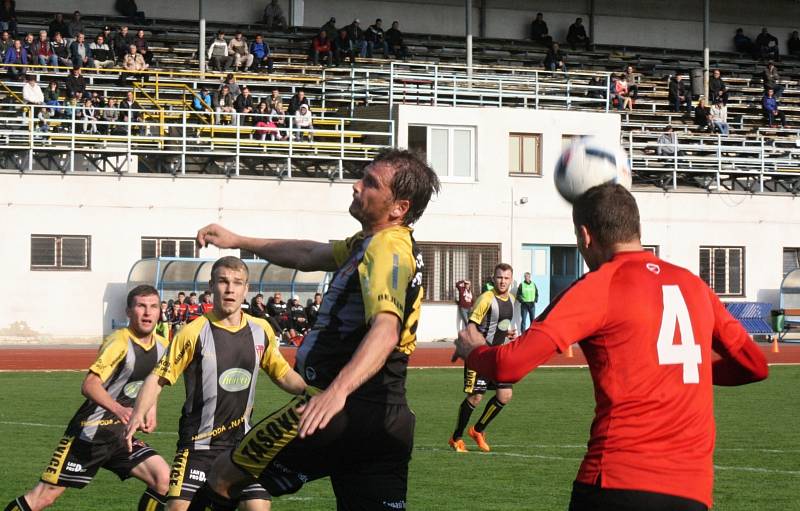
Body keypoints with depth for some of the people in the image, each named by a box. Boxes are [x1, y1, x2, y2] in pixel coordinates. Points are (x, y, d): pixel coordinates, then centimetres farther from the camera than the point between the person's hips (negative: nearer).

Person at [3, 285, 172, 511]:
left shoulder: (161, 345, 4)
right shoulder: (120, 342, -19)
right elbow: (89, 385, -31)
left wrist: (150, 410, 7)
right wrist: (119, 410, -46)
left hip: (120, 434, 7)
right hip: (90, 431, -7)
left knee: (164, 479, -11)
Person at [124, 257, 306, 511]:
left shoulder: (261, 330, 4)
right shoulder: (194, 333, -9)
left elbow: (283, 375, 17)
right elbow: (158, 378, -7)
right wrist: (137, 415, -22)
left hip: (243, 442, 4)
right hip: (198, 444, -4)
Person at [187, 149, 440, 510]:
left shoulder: (388, 249, -14)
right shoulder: (368, 243, 17)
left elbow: (386, 329, -31)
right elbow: (310, 255, 33)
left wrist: (338, 389, -46)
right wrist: (238, 241, 38)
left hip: (344, 412, -10)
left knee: (224, 473, 7)